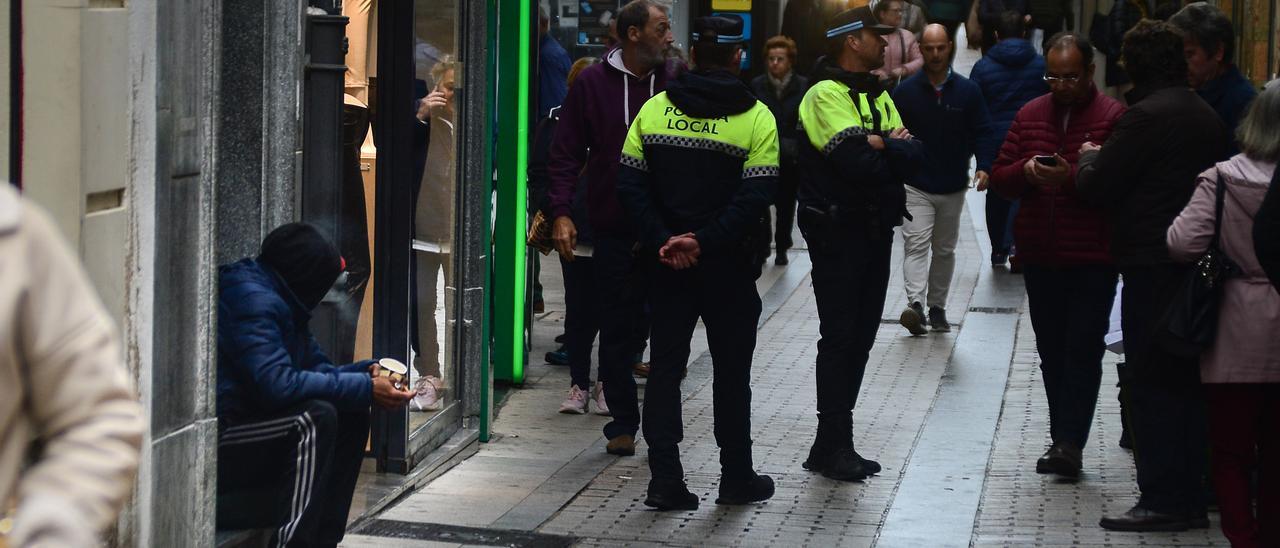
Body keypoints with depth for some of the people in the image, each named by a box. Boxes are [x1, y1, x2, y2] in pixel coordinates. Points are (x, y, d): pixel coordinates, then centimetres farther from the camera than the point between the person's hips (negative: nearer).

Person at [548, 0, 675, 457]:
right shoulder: (592, 84, 2)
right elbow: (566, 153, 3)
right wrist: (561, 212, -8)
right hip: (614, 228, 0)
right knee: (618, 330, 6)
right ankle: (623, 423, 16)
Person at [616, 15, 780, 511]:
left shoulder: (654, 109, 1)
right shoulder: (755, 117, -7)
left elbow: (631, 183, -4)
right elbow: (756, 195, -16)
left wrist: (663, 240, -8)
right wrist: (704, 242, -15)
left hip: (667, 263, 2)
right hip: (728, 266, -2)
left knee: (665, 367, 8)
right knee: (731, 371, 10)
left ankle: (665, 480, 4)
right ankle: (737, 478, 18)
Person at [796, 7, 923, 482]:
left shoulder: (877, 95, 15)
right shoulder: (827, 94, -12)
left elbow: (915, 155, 2)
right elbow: (858, 163, -24)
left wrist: (884, 145, -16)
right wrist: (894, 149, -6)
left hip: (875, 229, 8)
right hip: (837, 232, -8)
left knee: (861, 336, 10)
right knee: (840, 337, -6)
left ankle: (833, 446, 16)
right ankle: (832, 447, 0)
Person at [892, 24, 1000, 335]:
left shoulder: (968, 91, 0)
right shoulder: (906, 91, -2)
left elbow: (983, 133, 2)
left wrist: (984, 166, -14)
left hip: (953, 188, 3)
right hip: (915, 188, -3)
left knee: (945, 250, 14)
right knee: (916, 245, -17)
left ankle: (937, 307, 26)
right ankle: (915, 304, -29)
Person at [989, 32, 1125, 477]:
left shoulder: (1114, 117, -6)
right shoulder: (1030, 115, 12)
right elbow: (999, 178, 11)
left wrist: (1072, 177, -25)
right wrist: (1025, 170, -10)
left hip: (1092, 259, -6)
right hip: (1040, 256, 6)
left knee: (1083, 349, -9)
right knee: (1052, 352, 10)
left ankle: (1068, 441, -10)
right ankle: (1065, 442, 18)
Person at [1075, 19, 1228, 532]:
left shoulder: (1144, 116, -15)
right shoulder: (1207, 116, 11)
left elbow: (1098, 187, -13)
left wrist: (1088, 160, 9)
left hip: (1152, 266, -8)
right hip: (1197, 264, 8)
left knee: (1151, 386, -3)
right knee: (1187, 383, 13)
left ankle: (1161, 500, -2)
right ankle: (1191, 498, 18)